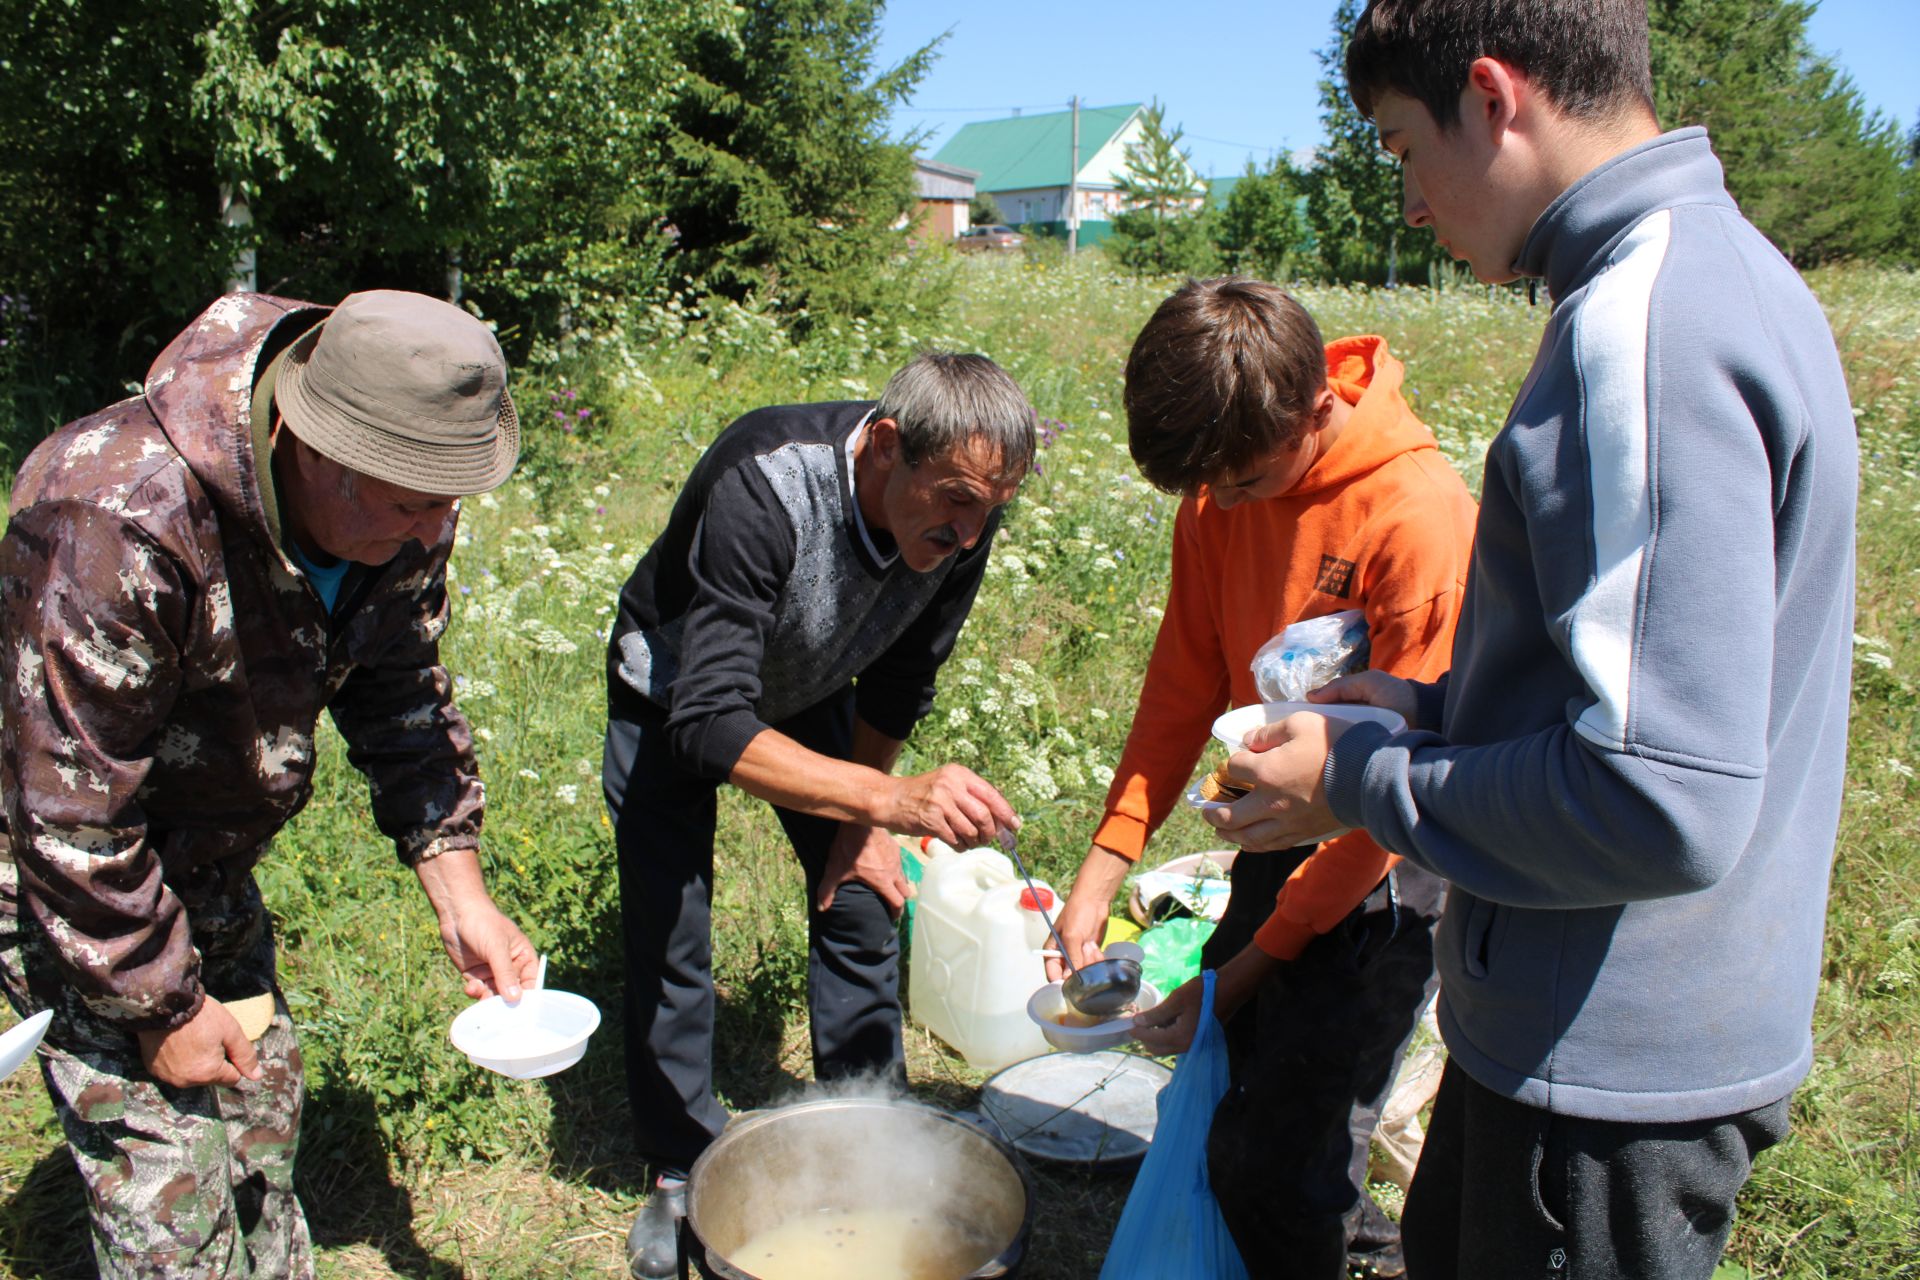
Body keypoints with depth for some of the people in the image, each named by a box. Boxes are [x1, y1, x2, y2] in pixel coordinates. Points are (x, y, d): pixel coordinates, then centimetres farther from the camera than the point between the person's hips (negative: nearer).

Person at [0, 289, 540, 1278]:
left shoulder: (397, 509, -14)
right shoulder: (120, 522, -36)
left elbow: (402, 704, -2)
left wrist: (459, 897, -11)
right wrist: (164, 1007, -18)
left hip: (209, 863, 7)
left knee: (262, 1120, 19)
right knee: (171, 1201, -1)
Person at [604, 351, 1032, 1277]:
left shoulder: (962, 515, -25)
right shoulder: (763, 488, -43)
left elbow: (900, 682, -7)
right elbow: (710, 723, -48)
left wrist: (862, 825, -1)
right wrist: (891, 799, -59)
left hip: (807, 689, 4)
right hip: (676, 693, -4)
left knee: (860, 899, 2)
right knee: (667, 934, -2)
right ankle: (682, 1170, 19)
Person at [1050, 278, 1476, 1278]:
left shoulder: (1419, 515, -25)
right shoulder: (1222, 489, -5)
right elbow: (1185, 680, 2)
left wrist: (1260, 951, -14)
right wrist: (1103, 868, -3)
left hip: (1383, 870, -6)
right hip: (1278, 838, 7)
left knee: (1271, 1164, -6)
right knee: (1224, 1077, 16)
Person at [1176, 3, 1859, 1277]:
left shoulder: (1644, 332, -26)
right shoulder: (1716, 271, 8)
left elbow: (1665, 806, -30)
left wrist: (1358, 780, -17)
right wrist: (1431, 703, 10)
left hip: (1618, 1064, -9)